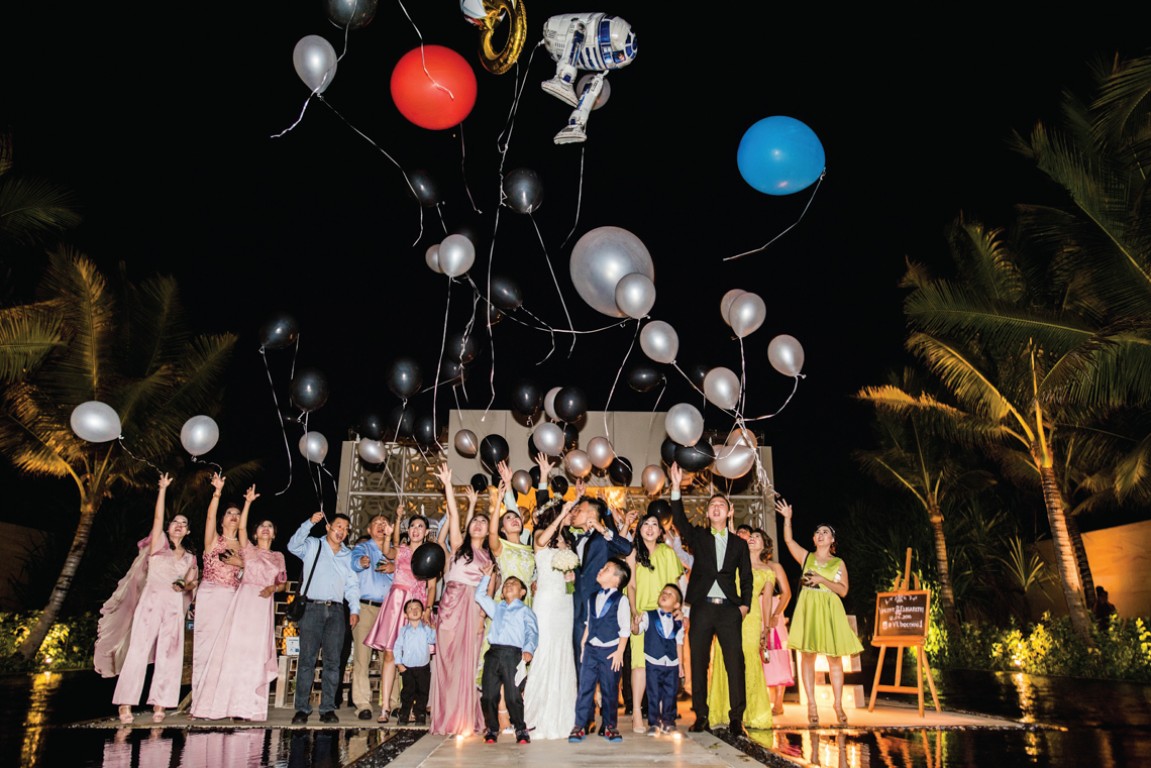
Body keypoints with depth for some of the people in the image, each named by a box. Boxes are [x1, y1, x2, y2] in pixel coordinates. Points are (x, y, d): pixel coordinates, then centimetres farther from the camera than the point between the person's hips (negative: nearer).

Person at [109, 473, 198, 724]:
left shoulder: (189, 557, 18)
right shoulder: (159, 543, 10)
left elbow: (191, 583, 15)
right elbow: (158, 517, -1)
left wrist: (184, 586, -7)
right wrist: (163, 489, -5)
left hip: (175, 605, 3)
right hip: (152, 598, -3)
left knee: (168, 655, -1)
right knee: (139, 650, -10)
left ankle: (160, 705, 1)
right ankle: (126, 704, -8)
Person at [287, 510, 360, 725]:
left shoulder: (348, 555, 17)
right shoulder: (313, 545, 9)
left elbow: (352, 585, 13)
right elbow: (293, 545, -10)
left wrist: (354, 609, 1)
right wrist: (310, 522, -19)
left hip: (336, 611, 3)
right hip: (312, 609, -3)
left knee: (333, 661, 0)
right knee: (307, 659, -3)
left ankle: (327, 709, 5)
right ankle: (302, 709, 4)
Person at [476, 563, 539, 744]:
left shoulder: (525, 610, 14)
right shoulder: (497, 608, 28)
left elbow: (532, 632, 1)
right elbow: (480, 595, 31)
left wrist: (528, 649, -16)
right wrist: (487, 576, 27)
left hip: (513, 654, -4)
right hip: (493, 653, 4)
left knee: (513, 696, -9)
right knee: (488, 695, 0)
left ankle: (521, 730, 7)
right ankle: (492, 729, 16)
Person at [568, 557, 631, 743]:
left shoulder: (621, 600, -5)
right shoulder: (592, 598, 11)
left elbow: (625, 628, -6)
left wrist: (619, 652, -9)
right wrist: (583, 646, 11)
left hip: (610, 651, -4)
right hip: (591, 649, 4)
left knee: (610, 690, 5)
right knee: (585, 687, 1)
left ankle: (609, 726, 19)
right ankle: (580, 725, 8)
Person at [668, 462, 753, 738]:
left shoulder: (739, 543, 13)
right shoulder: (698, 536, 10)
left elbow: (746, 578, 14)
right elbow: (680, 521, -7)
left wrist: (745, 604, -1)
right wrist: (676, 488, -18)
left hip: (729, 610, 0)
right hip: (702, 608, 0)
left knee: (735, 663, -5)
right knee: (698, 663, 3)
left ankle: (736, 719, 2)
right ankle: (701, 717, 11)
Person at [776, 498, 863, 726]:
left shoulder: (839, 563, 11)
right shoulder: (806, 557, 11)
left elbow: (843, 590, 2)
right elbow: (788, 540, -1)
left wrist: (822, 580, -10)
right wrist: (787, 518, -9)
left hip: (830, 611, 0)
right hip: (808, 608, 0)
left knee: (835, 658, 0)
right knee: (807, 655, -3)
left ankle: (838, 704, 8)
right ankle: (811, 704, 1)